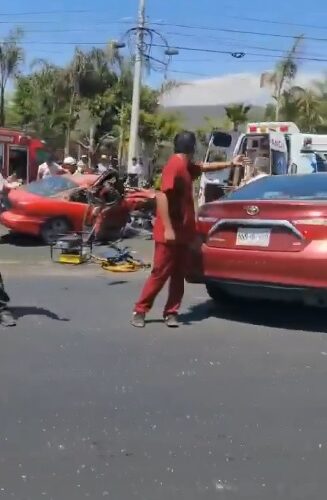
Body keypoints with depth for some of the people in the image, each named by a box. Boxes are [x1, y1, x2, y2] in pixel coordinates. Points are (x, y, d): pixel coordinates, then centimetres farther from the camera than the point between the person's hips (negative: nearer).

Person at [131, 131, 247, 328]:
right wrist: (168, 229, -27)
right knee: (160, 273, -4)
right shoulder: (174, 166, -16)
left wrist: (230, 163, 38)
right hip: (170, 233, -9)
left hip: (183, 232, 9)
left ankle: (171, 312, 14)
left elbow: (205, 167, 34)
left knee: (179, 275, 9)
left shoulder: (187, 166, 13)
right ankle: (140, 311, 5)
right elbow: (162, 196, -23)